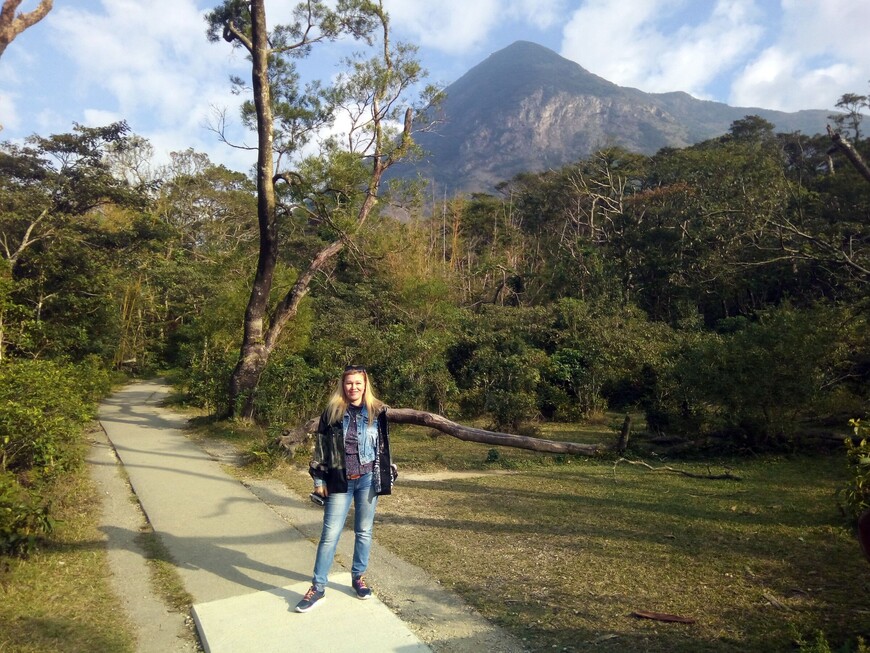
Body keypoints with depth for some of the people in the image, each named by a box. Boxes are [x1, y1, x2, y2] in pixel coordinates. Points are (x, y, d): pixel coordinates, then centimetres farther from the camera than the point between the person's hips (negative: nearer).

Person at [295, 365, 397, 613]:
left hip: (368, 480, 1)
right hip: (340, 481, -1)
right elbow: (320, 447, 2)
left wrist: (387, 477, 6)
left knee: (364, 531, 12)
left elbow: (385, 446, 7)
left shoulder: (377, 412, 0)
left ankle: (358, 577, 30)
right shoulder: (332, 412, -2)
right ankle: (318, 586, 13)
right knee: (330, 534, 2)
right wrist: (319, 479, 0)